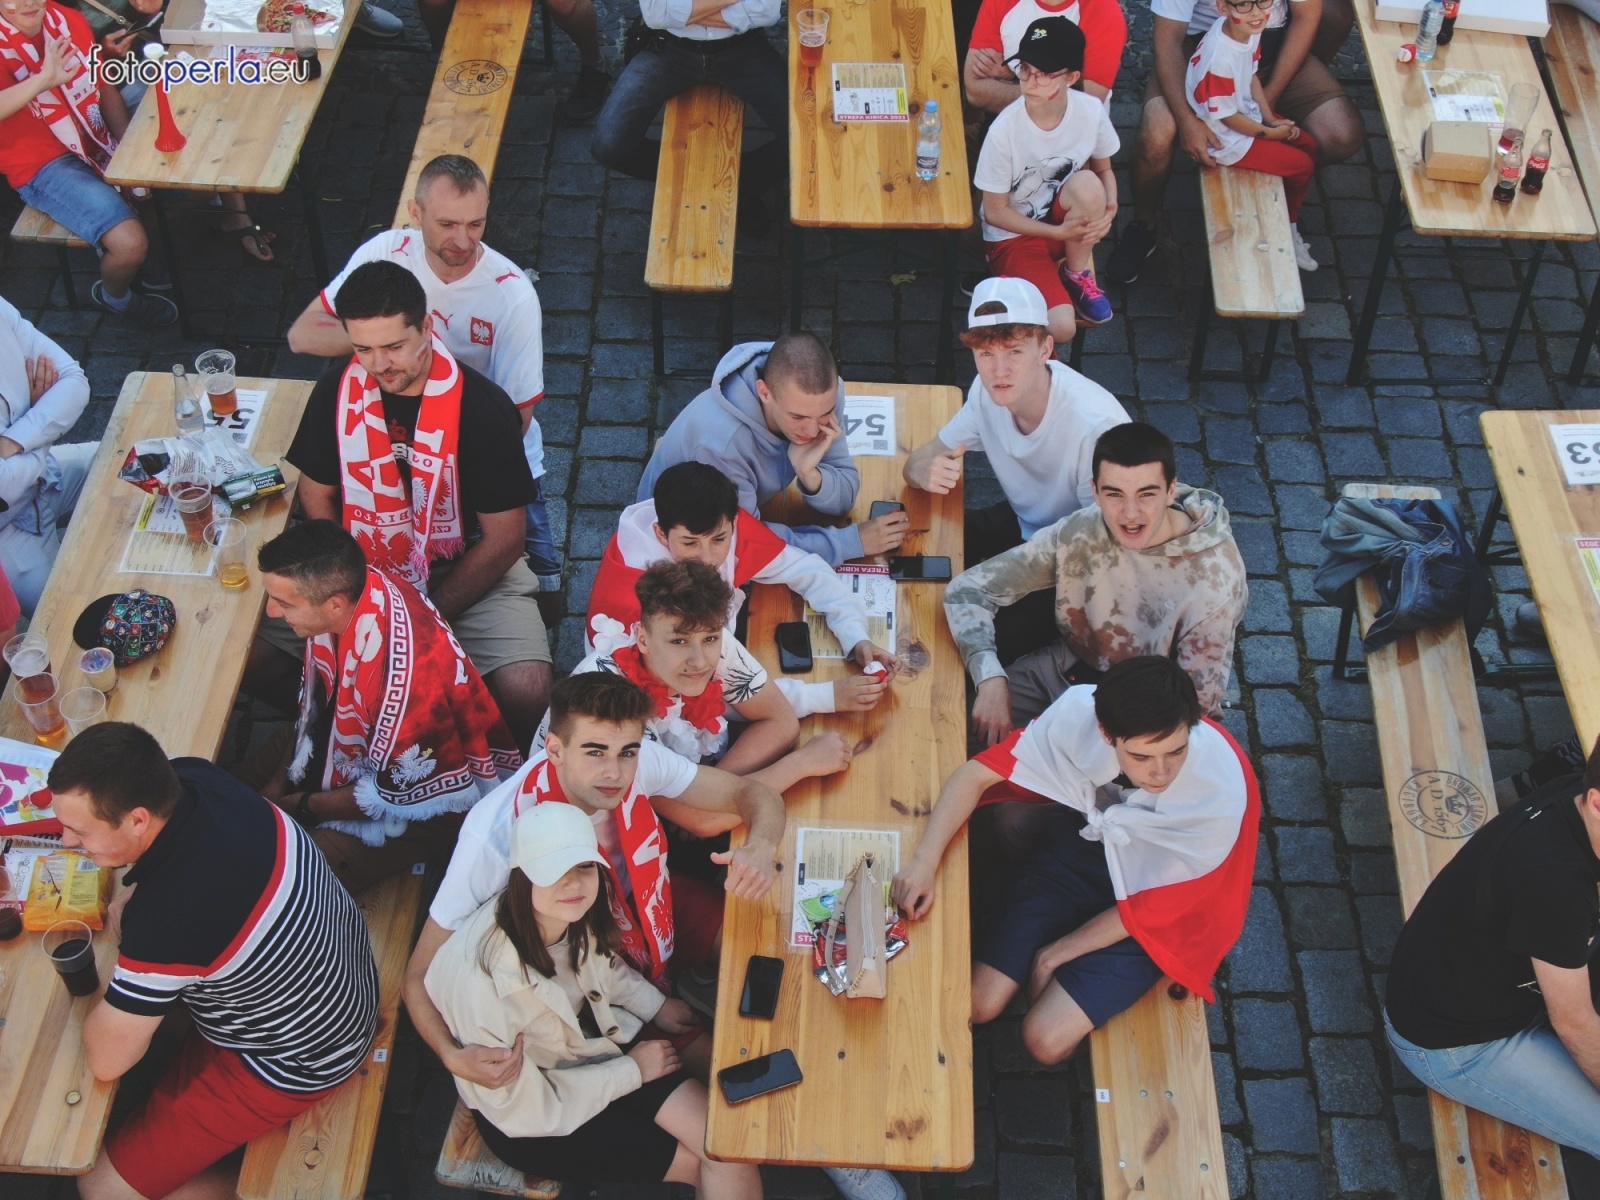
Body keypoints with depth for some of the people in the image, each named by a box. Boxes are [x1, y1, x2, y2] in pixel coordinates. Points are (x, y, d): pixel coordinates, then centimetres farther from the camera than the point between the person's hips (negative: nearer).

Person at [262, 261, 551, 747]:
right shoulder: (337, 391, -8)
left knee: (526, 693, -27)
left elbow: (503, 539, -12)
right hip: (359, 567, 3)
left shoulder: (483, 408, -18)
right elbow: (317, 496, 5)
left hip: (467, 570, -3)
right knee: (251, 660, -14)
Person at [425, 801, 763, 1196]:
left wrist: (655, 1006, -2)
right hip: (526, 1119, -5)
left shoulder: (575, 915, -17)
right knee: (696, 1162, -4)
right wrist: (632, 1071, -16)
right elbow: (520, 1108, -24)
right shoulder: (485, 979, -36)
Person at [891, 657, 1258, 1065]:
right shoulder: (1081, 712, -29)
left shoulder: (1222, 791, -34)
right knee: (978, 1003, -5)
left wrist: (1056, 953, -10)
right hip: (1082, 844, 3)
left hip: (1153, 905, -3)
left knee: (1046, 1039, -13)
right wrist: (924, 861, -32)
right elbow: (977, 775, -19)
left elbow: (1152, 907, -19)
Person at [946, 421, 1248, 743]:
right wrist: (990, 681, -29)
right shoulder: (1080, 532, -16)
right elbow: (968, 589, -13)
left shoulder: (1214, 576, -25)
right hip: (1066, 667, 4)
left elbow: (1197, 702, -17)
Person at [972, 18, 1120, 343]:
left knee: (1087, 183, -32)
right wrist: (1058, 232, -20)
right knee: (1061, 327, -25)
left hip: (1064, 217, 4)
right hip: (1014, 233, -3)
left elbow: (1104, 170, 3)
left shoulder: (1091, 111, -16)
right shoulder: (1004, 130, -25)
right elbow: (995, 212, -14)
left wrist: (1109, 208, -18)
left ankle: (1078, 276, -7)